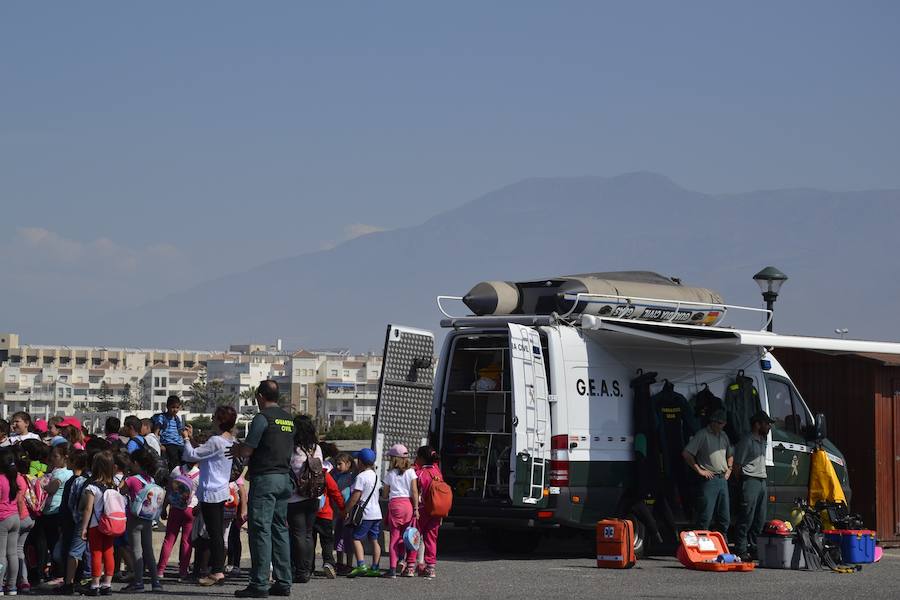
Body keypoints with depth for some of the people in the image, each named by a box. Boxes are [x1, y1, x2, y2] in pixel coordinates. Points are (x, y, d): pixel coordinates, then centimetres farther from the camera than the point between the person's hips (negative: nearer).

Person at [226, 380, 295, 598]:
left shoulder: (262, 417, -11)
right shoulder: (288, 419, 14)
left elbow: (247, 451, -13)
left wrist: (236, 449, 11)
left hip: (265, 478, -8)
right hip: (284, 477, 8)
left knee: (260, 530, -6)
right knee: (280, 529, 11)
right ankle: (283, 582, 11)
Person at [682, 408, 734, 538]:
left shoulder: (723, 435, 16)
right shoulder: (702, 435, -7)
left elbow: (730, 454, 33)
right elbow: (686, 453, -14)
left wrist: (729, 469, 17)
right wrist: (699, 470, -13)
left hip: (723, 479, 7)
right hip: (709, 479, -7)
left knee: (725, 517, 11)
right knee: (706, 516, -9)